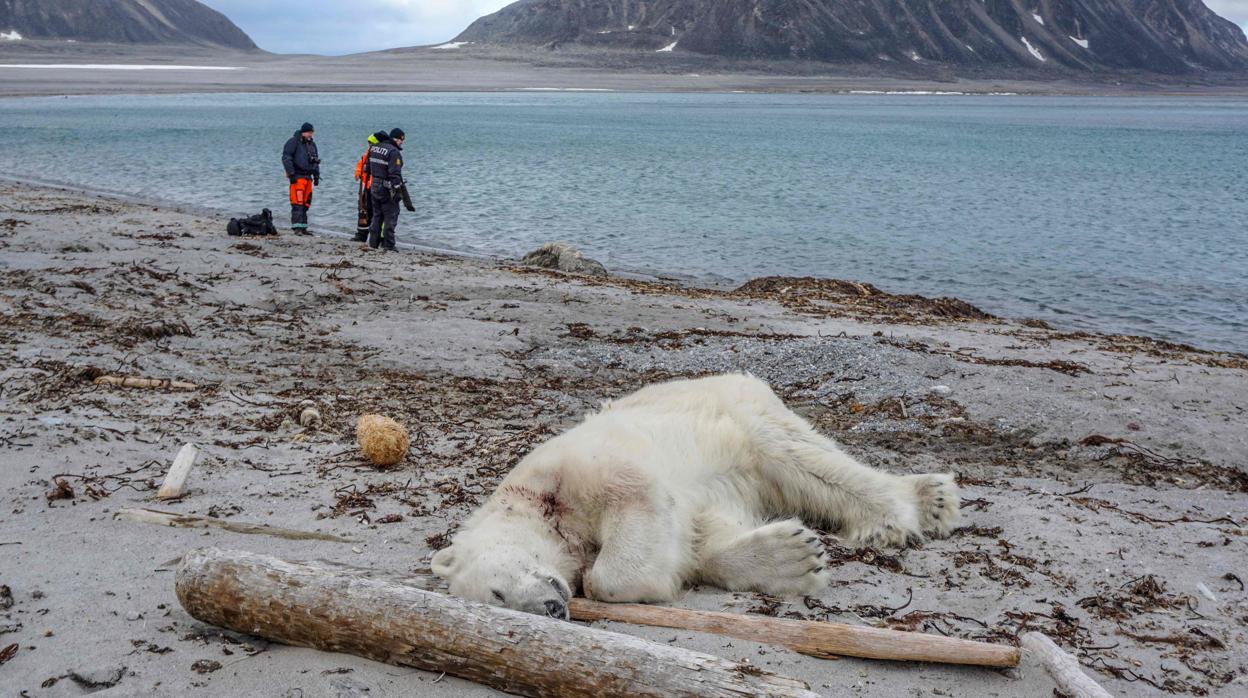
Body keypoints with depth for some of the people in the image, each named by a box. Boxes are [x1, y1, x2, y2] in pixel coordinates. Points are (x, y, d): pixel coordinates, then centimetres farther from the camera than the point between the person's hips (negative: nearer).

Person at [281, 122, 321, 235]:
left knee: (306, 203, 7)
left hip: (308, 177, 8)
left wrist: (316, 176, 20)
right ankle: (297, 227, -16)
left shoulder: (312, 144, 18)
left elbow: (315, 161, 26)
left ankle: (303, 227, 12)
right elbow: (286, 158, -11)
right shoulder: (293, 142, -5)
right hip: (297, 176, -8)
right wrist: (291, 173, -17)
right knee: (297, 203, -14)